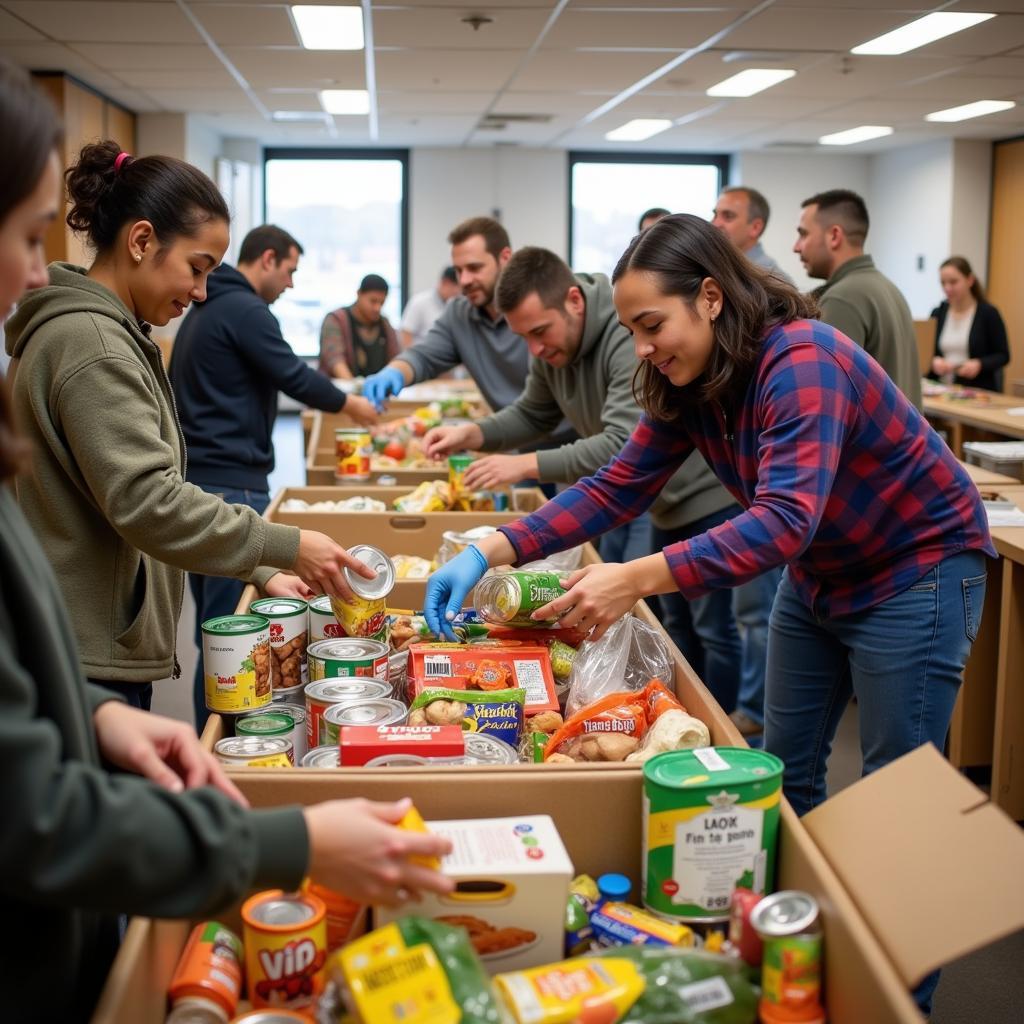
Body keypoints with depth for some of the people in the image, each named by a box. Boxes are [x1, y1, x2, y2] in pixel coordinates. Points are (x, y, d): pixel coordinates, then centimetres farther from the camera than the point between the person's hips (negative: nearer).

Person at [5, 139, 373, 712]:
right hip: (85, 664, -10)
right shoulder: (88, 343, -18)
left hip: (110, 650, 10)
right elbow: (145, 501, -24)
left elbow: (157, 487, 17)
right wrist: (287, 547, -20)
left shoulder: (113, 335, 14)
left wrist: (259, 572, 12)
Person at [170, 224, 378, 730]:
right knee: (229, 626, -6)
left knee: (214, 623, 14)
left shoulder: (204, 310, 19)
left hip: (198, 476, 10)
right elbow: (295, 377, -14)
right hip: (231, 481, -10)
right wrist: (349, 403, 4)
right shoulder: (245, 310, -12)